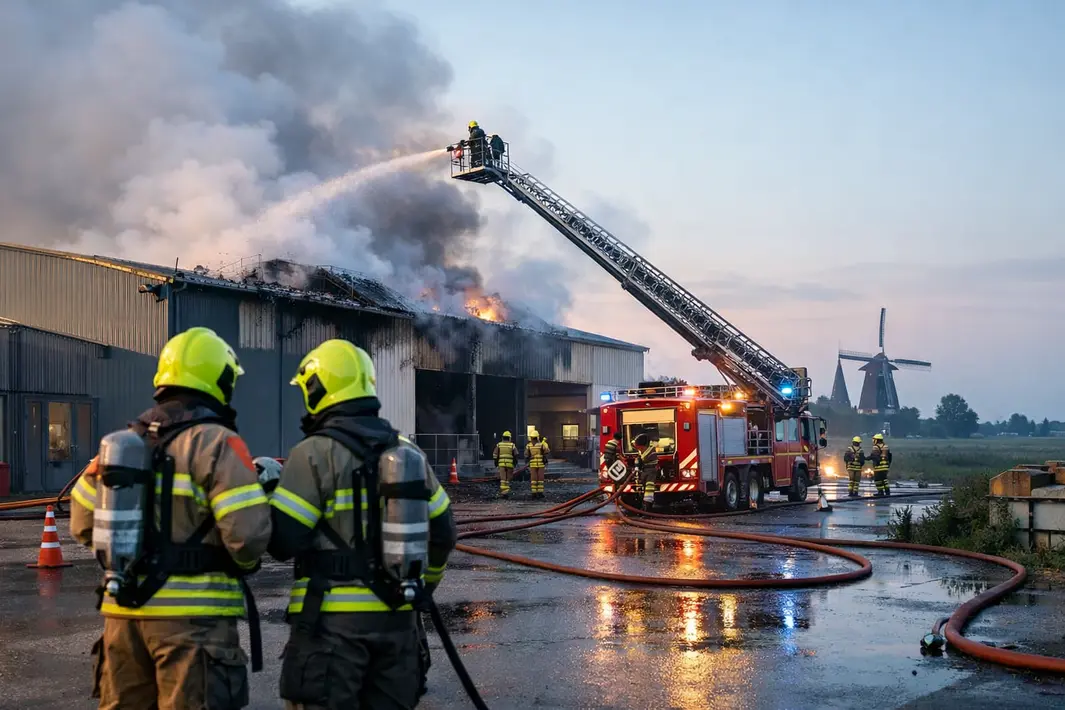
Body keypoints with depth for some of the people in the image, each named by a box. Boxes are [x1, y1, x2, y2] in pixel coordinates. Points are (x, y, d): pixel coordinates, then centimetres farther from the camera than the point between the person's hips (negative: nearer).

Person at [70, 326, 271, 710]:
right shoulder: (215, 442, -12)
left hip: (124, 611, 7)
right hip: (192, 615, -7)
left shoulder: (120, 442, 10)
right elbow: (248, 533, -19)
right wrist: (243, 562, 2)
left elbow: (83, 524, 14)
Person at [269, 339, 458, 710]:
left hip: (334, 620, -6)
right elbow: (443, 533, 16)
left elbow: (281, 541, -13)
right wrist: (423, 586, 31)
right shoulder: (408, 453, 10)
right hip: (398, 617, 6)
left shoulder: (315, 453, -10)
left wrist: (267, 490, 6)